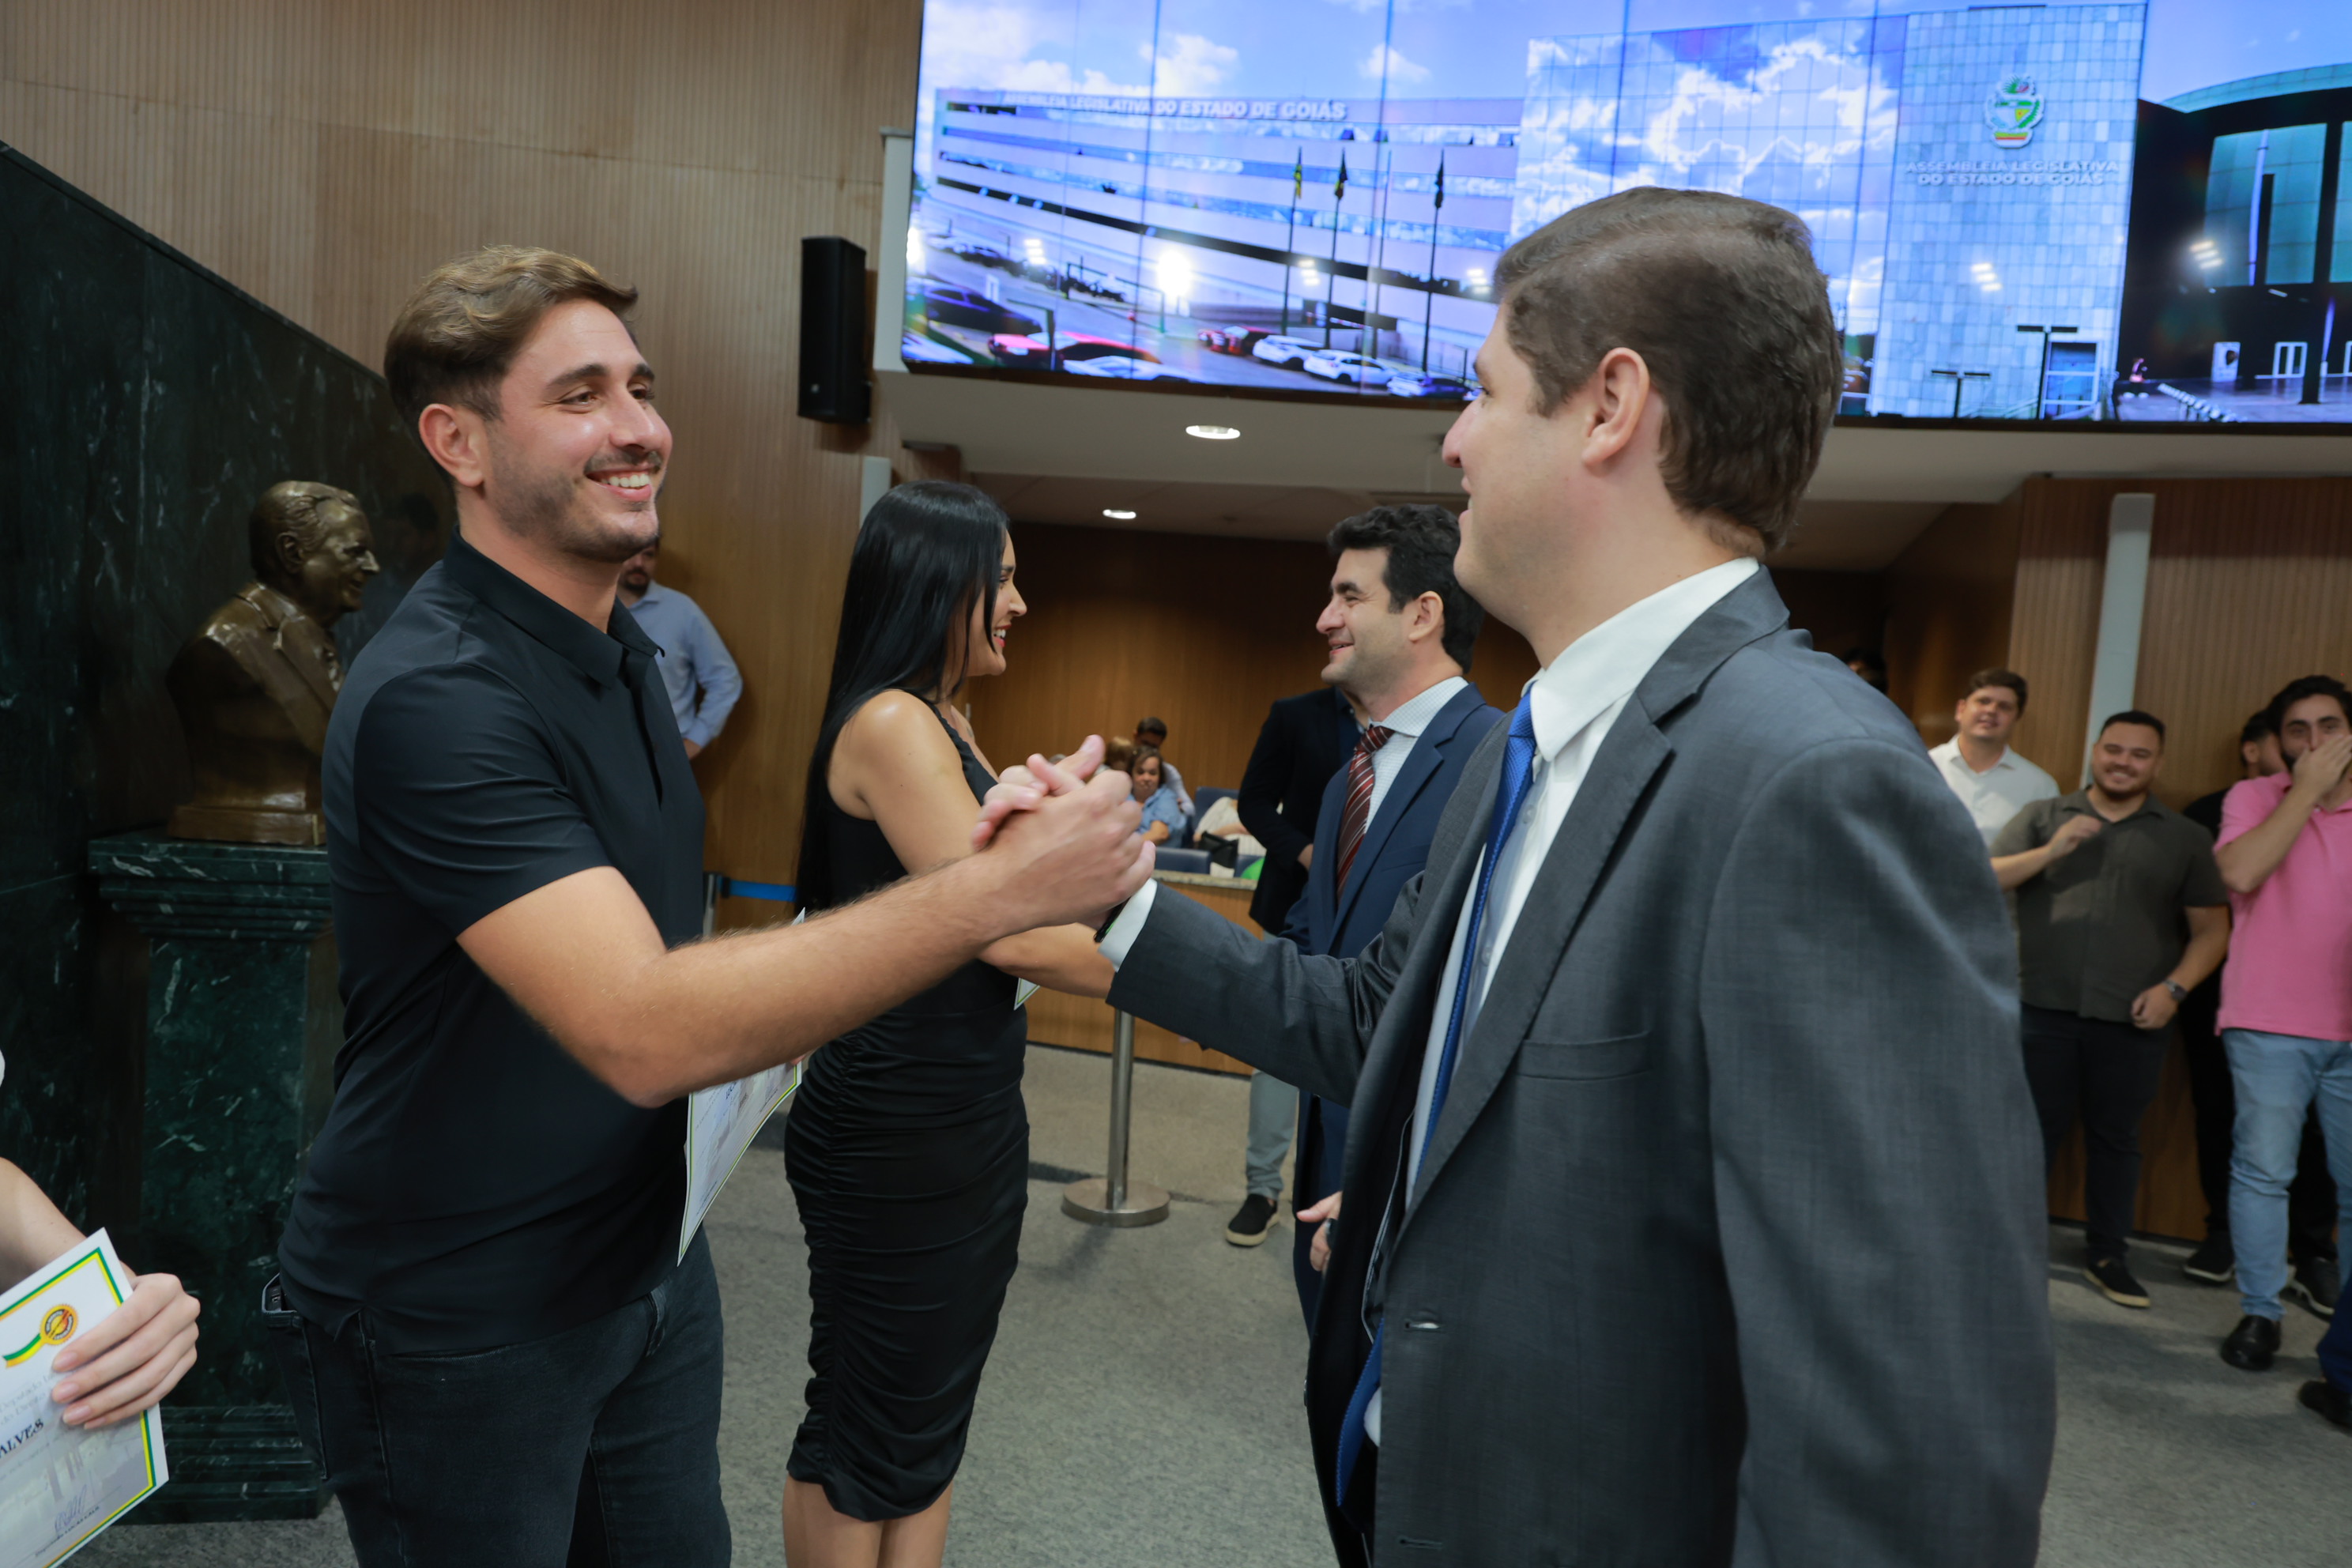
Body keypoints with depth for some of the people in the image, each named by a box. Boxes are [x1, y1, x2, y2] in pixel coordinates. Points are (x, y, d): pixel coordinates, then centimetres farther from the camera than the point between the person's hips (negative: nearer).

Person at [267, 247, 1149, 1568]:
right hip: (454, 1325, -7)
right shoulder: (432, 697, -26)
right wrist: (1001, 888, -39)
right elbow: (644, 1031, -36)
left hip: (648, 1261, 7)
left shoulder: (627, 648, 4)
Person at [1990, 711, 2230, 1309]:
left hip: (2131, 1022, 1)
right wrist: (2051, 851, -13)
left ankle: (2107, 1254, 24)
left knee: (2116, 1137, 10)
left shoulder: (2185, 838, 10)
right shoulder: (2043, 816, 9)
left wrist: (2173, 988, -7)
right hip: (2042, 1009, -1)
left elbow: (2212, 928, 8)